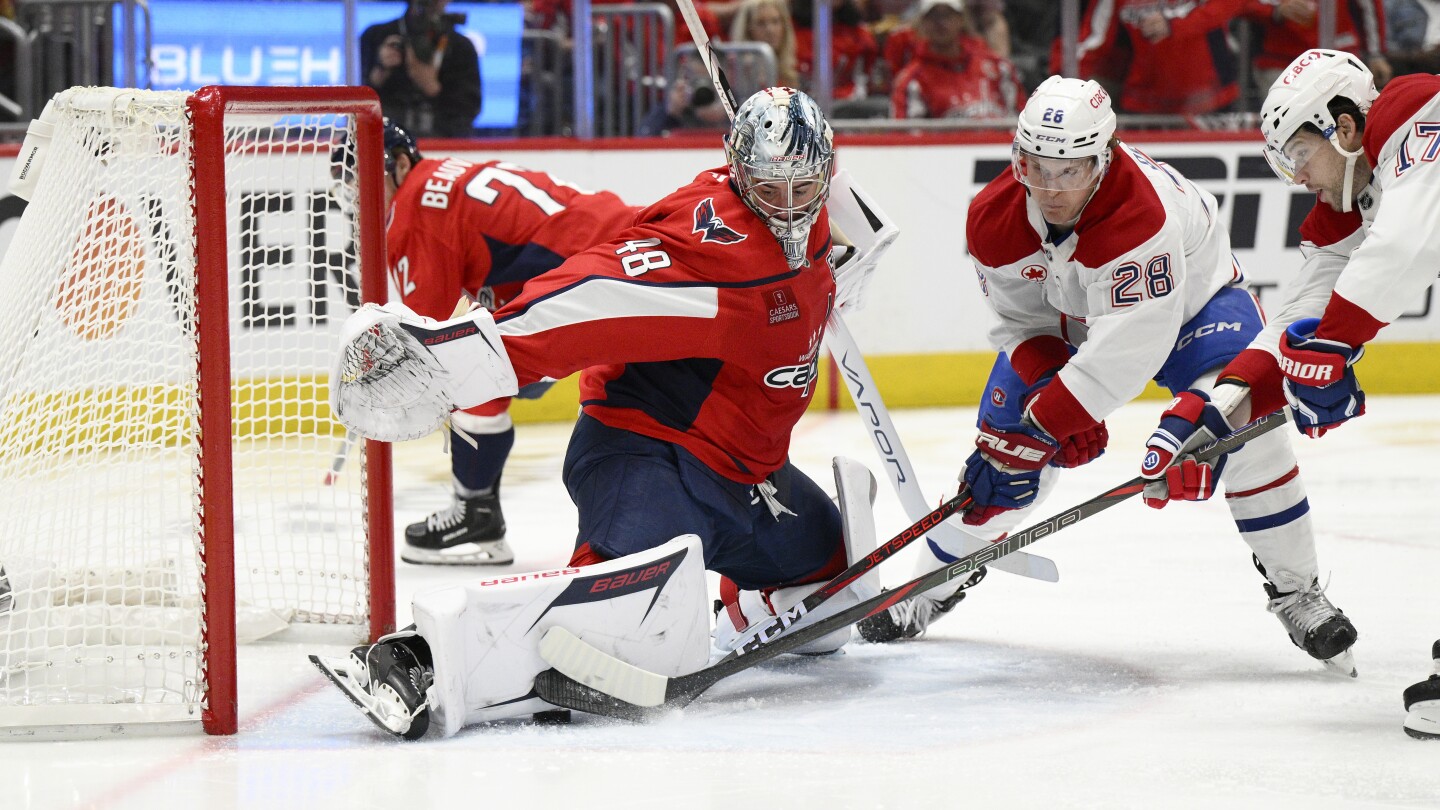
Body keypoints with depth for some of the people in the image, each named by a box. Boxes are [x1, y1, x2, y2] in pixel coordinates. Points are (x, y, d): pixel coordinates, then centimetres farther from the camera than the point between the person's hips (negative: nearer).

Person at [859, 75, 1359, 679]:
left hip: (1189, 297, -4)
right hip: (1064, 321, 4)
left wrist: (1050, 417, -44)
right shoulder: (993, 219, -25)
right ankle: (935, 583, 18)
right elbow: (1021, 320, -11)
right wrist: (1052, 392, -28)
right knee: (1006, 442, -4)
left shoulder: (1140, 209, -43)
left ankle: (1295, 591, -10)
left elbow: (1131, 342, -45)